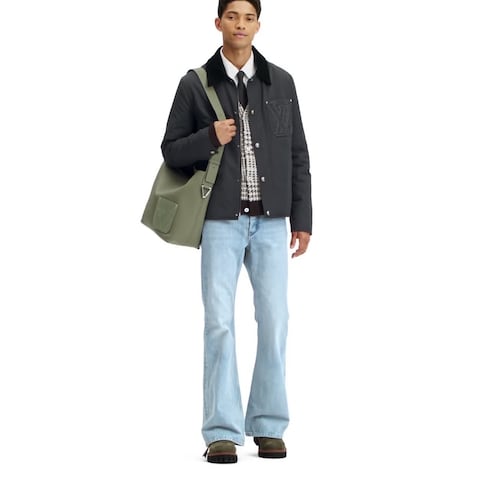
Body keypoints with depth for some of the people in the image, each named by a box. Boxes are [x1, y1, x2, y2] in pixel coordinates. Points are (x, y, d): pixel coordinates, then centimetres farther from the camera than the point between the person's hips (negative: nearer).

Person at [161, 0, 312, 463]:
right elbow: (172, 152, 2)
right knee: (219, 322, -7)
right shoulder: (195, 84, 0)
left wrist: (302, 221, 3)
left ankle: (268, 426, 10)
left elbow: (296, 155, 7)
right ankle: (222, 433, -4)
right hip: (221, 220, -2)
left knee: (274, 320, -1)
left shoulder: (280, 82, 5)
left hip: (270, 221, 2)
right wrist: (210, 138, -18)